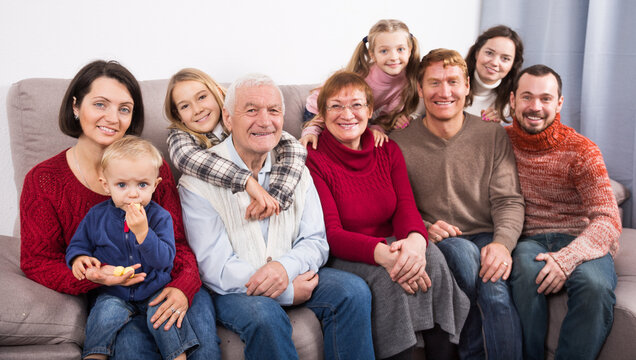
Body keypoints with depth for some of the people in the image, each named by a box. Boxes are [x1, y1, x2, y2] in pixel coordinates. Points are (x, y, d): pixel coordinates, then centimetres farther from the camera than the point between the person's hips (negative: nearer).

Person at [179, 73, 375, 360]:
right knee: (264, 314, -35)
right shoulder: (200, 179, -12)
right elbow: (214, 268, -16)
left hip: (293, 275, 5)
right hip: (233, 288, -4)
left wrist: (286, 266, -20)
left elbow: (315, 241, 4)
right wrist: (290, 292, -19)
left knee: (353, 291, -18)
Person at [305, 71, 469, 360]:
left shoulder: (389, 152, 10)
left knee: (431, 255, -26)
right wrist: (382, 253, -34)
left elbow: (405, 208, -3)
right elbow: (331, 234, -15)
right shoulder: (313, 160, -7)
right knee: (385, 275, -34)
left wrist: (416, 239, -29)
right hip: (341, 259, -4)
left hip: (390, 247, 4)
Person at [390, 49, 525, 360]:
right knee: (465, 252, -34)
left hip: (486, 237, 1)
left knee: (495, 285, -33)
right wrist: (423, 228, -15)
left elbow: (509, 201, 1)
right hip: (435, 241, 0)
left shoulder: (494, 136, 6)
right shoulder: (399, 143, 3)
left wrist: (502, 243, -18)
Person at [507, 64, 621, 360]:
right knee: (527, 272, -35)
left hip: (580, 241, -1)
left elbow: (608, 219, -12)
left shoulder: (581, 151, -3)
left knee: (594, 285, -34)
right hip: (529, 239, 1)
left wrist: (567, 257, -27)